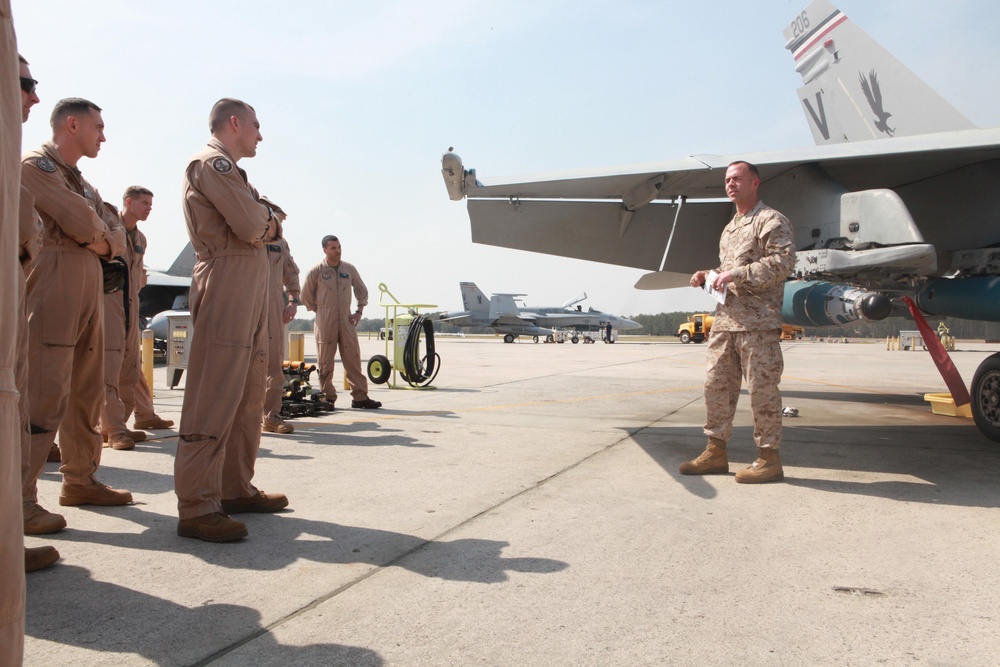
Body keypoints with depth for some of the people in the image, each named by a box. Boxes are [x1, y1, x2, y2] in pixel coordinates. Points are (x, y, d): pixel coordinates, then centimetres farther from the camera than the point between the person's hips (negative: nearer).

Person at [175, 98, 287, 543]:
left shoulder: (228, 170, 27)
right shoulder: (211, 163, -5)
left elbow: (256, 226, 21)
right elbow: (250, 226, -15)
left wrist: (259, 215, 1)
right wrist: (264, 213, 5)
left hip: (251, 285, 11)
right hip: (226, 278, -11)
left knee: (249, 393, 11)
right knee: (215, 395, -13)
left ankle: (235, 488, 18)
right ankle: (196, 507, -12)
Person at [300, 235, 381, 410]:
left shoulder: (349, 269, 9)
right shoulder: (316, 271, -1)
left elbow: (362, 291, 20)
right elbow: (305, 296, 7)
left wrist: (359, 312, 10)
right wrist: (320, 311, 6)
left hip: (346, 320, 3)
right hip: (325, 322, -2)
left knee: (353, 359, -1)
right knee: (326, 361, 1)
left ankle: (360, 397, 1)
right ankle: (328, 397, 9)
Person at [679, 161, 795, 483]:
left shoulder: (771, 220, -2)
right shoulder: (730, 228, 24)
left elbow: (783, 261, -15)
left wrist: (737, 274, -19)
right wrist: (708, 276, 12)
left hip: (758, 320, -8)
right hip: (726, 318, 8)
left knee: (762, 388, -4)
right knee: (716, 385, 8)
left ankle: (769, 459, 5)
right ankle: (715, 452, 17)